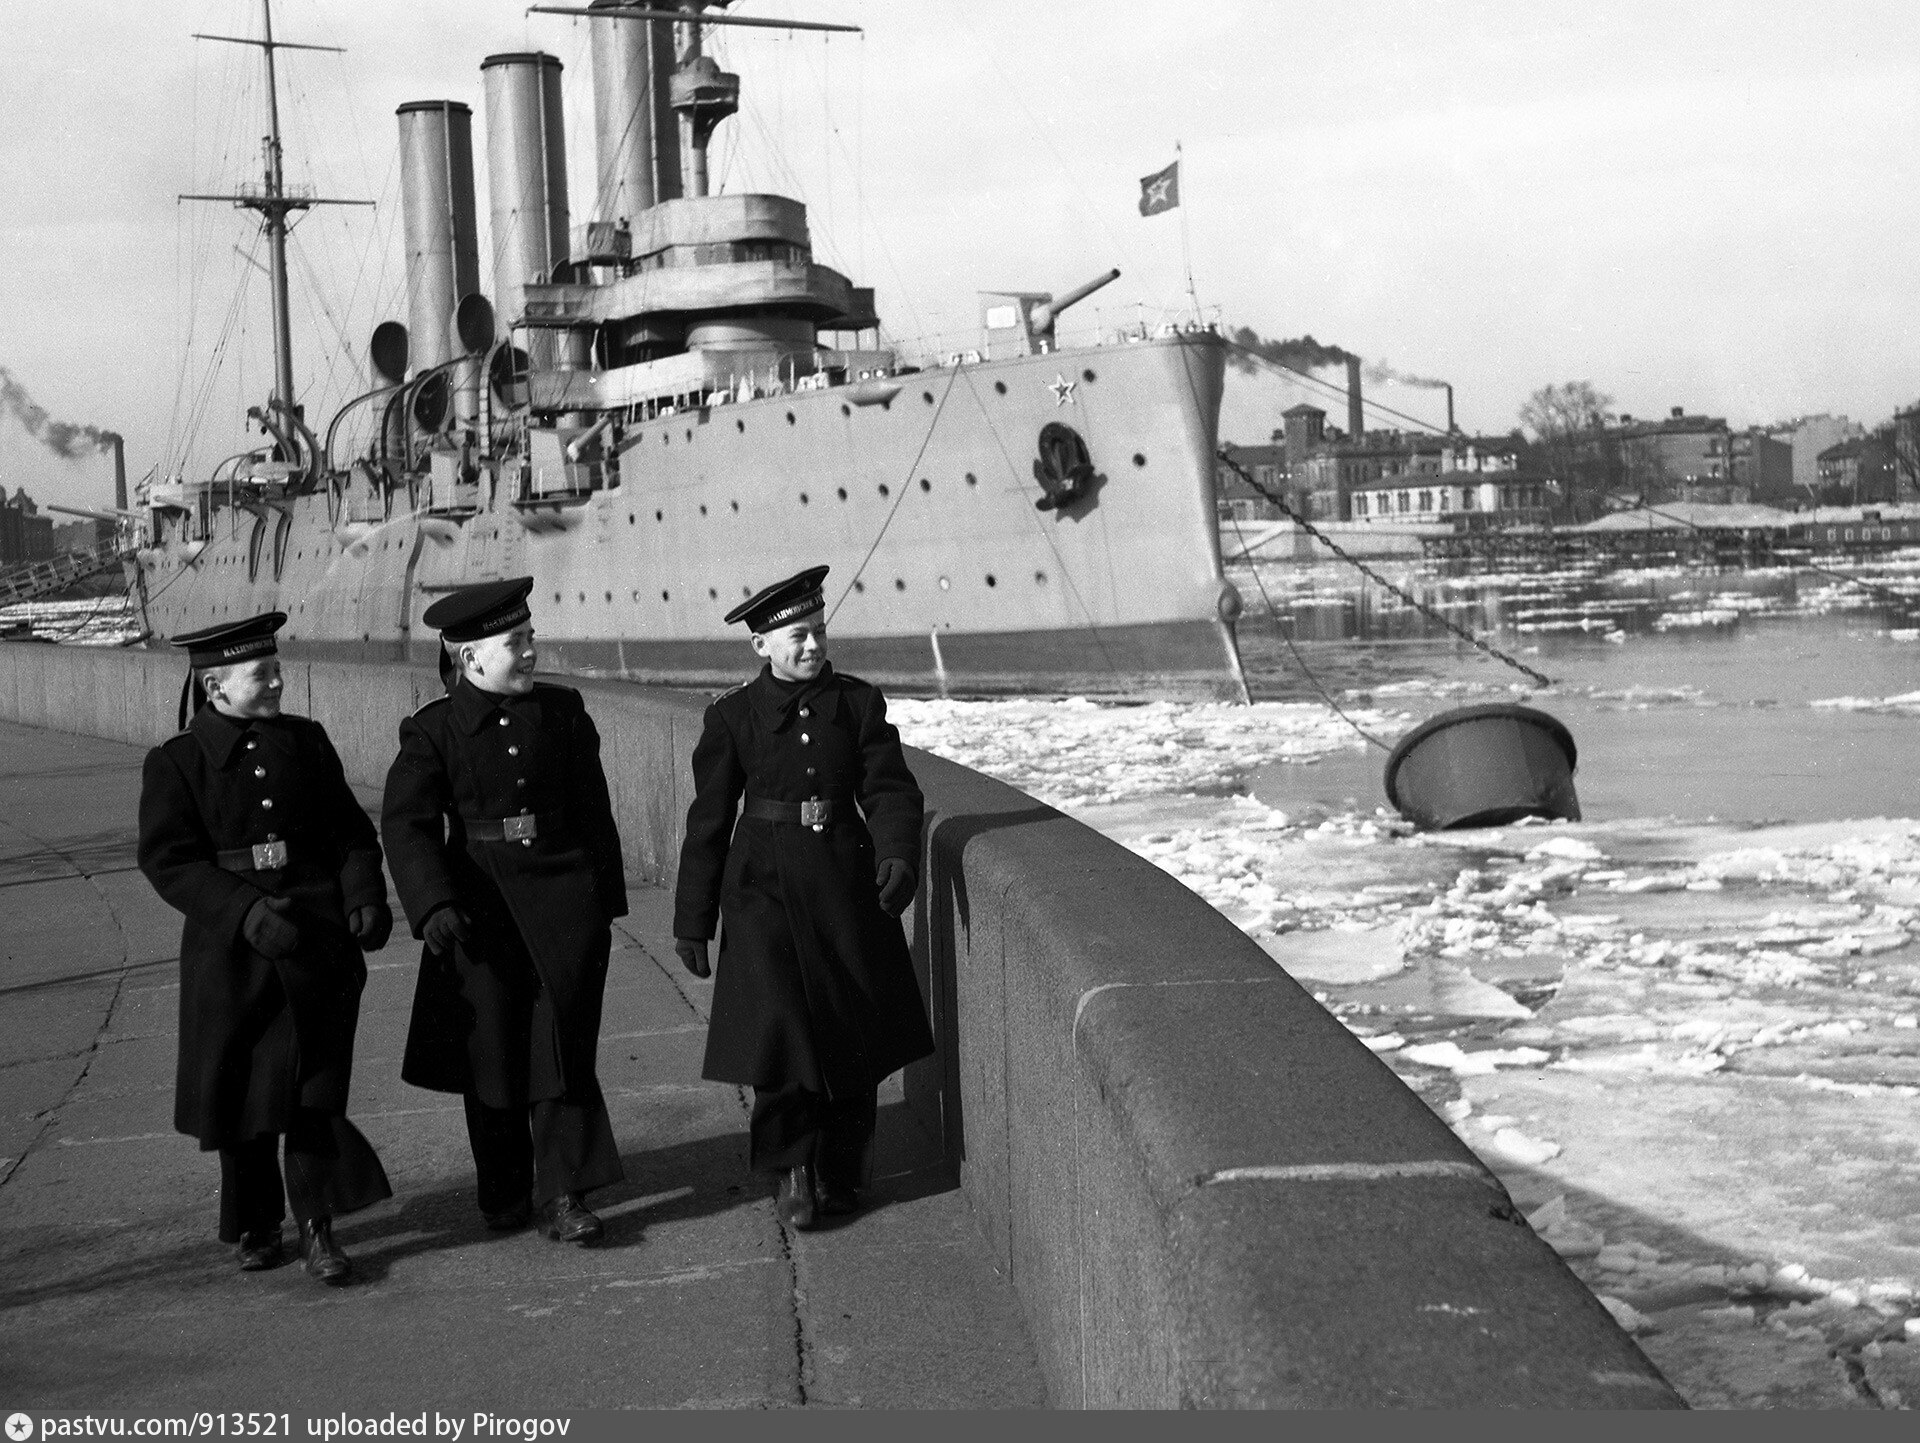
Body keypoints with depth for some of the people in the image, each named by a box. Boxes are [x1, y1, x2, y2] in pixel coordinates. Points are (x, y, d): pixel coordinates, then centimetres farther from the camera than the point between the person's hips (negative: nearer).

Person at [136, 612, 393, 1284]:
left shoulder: (306, 741, 7)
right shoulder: (174, 763, -2)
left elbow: (351, 830, 11)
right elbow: (168, 860, -10)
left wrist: (365, 898, -7)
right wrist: (248, 914, -22)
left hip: (318, 936, 1)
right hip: (231, 950, -1)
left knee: (313, 1084, -4)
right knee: (238, 1090, 9)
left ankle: (317, 1228, 3)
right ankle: (254, 1227, 27)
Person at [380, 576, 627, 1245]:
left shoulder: (563, 711, 5)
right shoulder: (432, 731, -3)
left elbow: (593, 810, 11)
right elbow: (405, 822, -10)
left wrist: (605, 900, 11)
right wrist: (432, 905, -23)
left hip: (565, 901, 1)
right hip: (480, 908, -1)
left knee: (564, 1045, -2)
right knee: (492, 1055, 8)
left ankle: (563, 1195, 4)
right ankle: (504, 1196, 22)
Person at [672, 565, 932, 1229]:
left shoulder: (858, 702, 5)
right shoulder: (733, 717, 2)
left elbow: (890, 788, 0)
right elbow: (708, 821, 6)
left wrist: (898, 853, -21)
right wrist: (692, 921, 7)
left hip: (846, 881, 2)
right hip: (765, 887, -2)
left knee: (853, 1028, 6)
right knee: (780, 1025, -12)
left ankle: (840, 1170, 23)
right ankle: (791, 1169, 5)